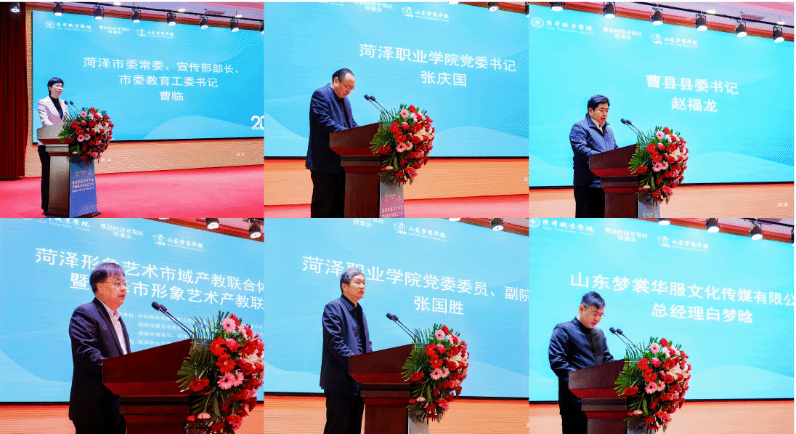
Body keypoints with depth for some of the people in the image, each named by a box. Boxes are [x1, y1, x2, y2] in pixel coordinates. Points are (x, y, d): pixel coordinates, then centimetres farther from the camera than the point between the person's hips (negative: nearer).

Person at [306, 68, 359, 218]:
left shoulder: (345, 99, 20)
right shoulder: (320, 95, -9)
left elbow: (352, 124, 20)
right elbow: (325, 122, -20)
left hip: (342, 160, 9)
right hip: (325, 160, -9)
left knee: (339, 203, 11)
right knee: (323, 205, -5)